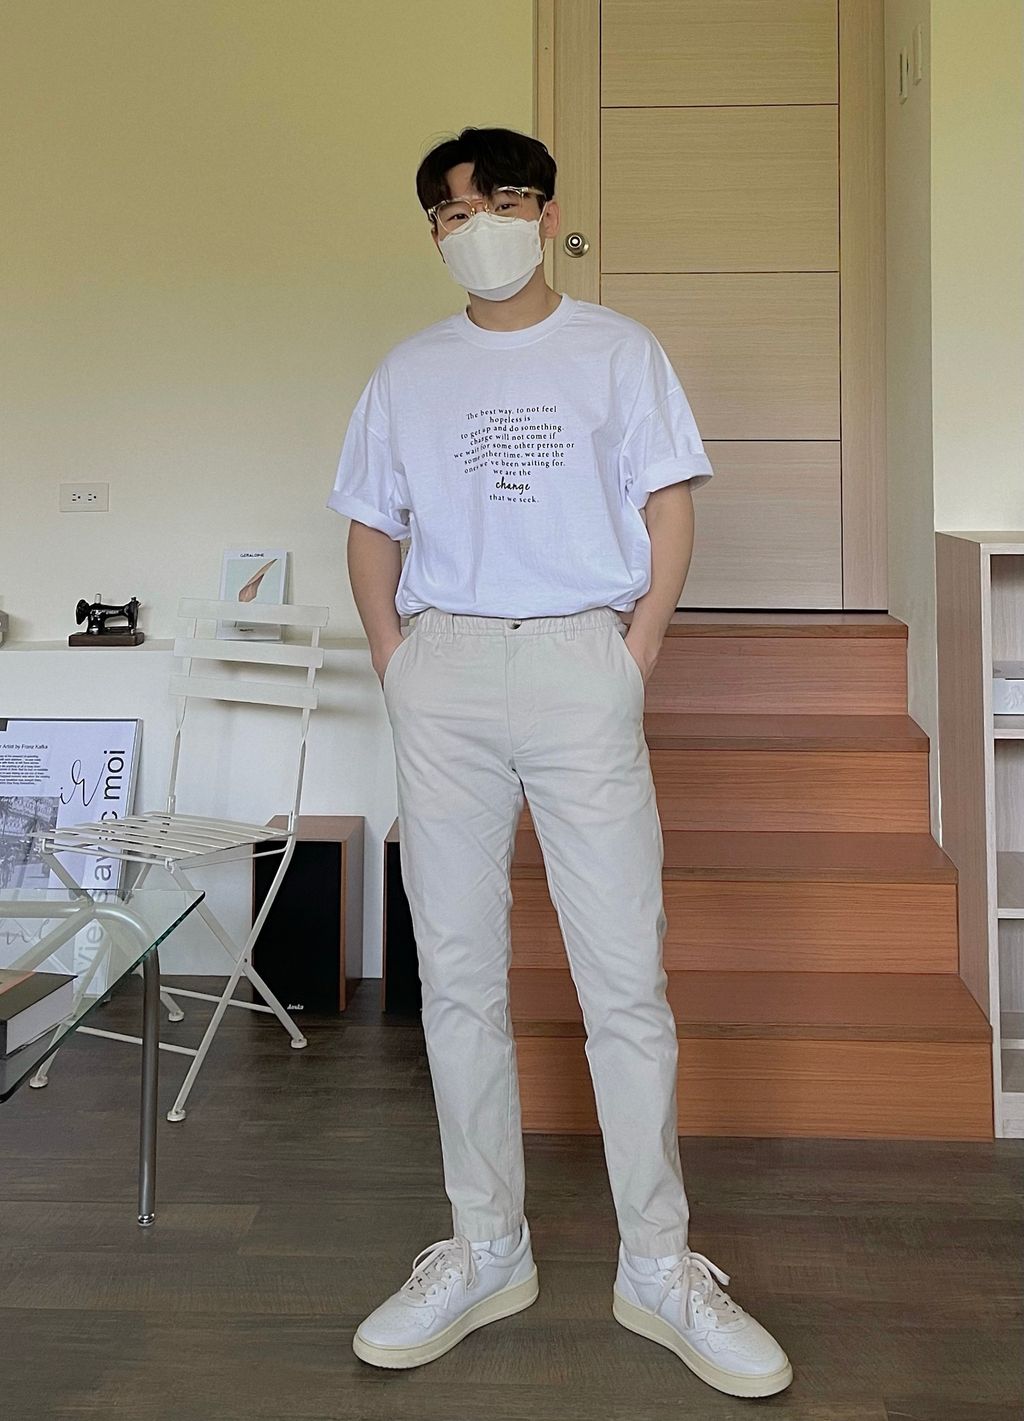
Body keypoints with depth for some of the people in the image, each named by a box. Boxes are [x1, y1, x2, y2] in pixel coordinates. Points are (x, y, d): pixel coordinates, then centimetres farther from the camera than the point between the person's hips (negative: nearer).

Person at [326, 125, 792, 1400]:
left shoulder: (618, 352, 8)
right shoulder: (406, 373, 14)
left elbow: (669, 513, 4)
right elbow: (372, 531, 16)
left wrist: (633, 664, -5)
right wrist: (394, 668, 3)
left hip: (580, 662, -2)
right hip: (442, 673, 3)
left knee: (627, 978, -3)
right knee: (457, 975, 6)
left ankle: (660, 1267, 11)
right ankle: (485, 1251, 19)